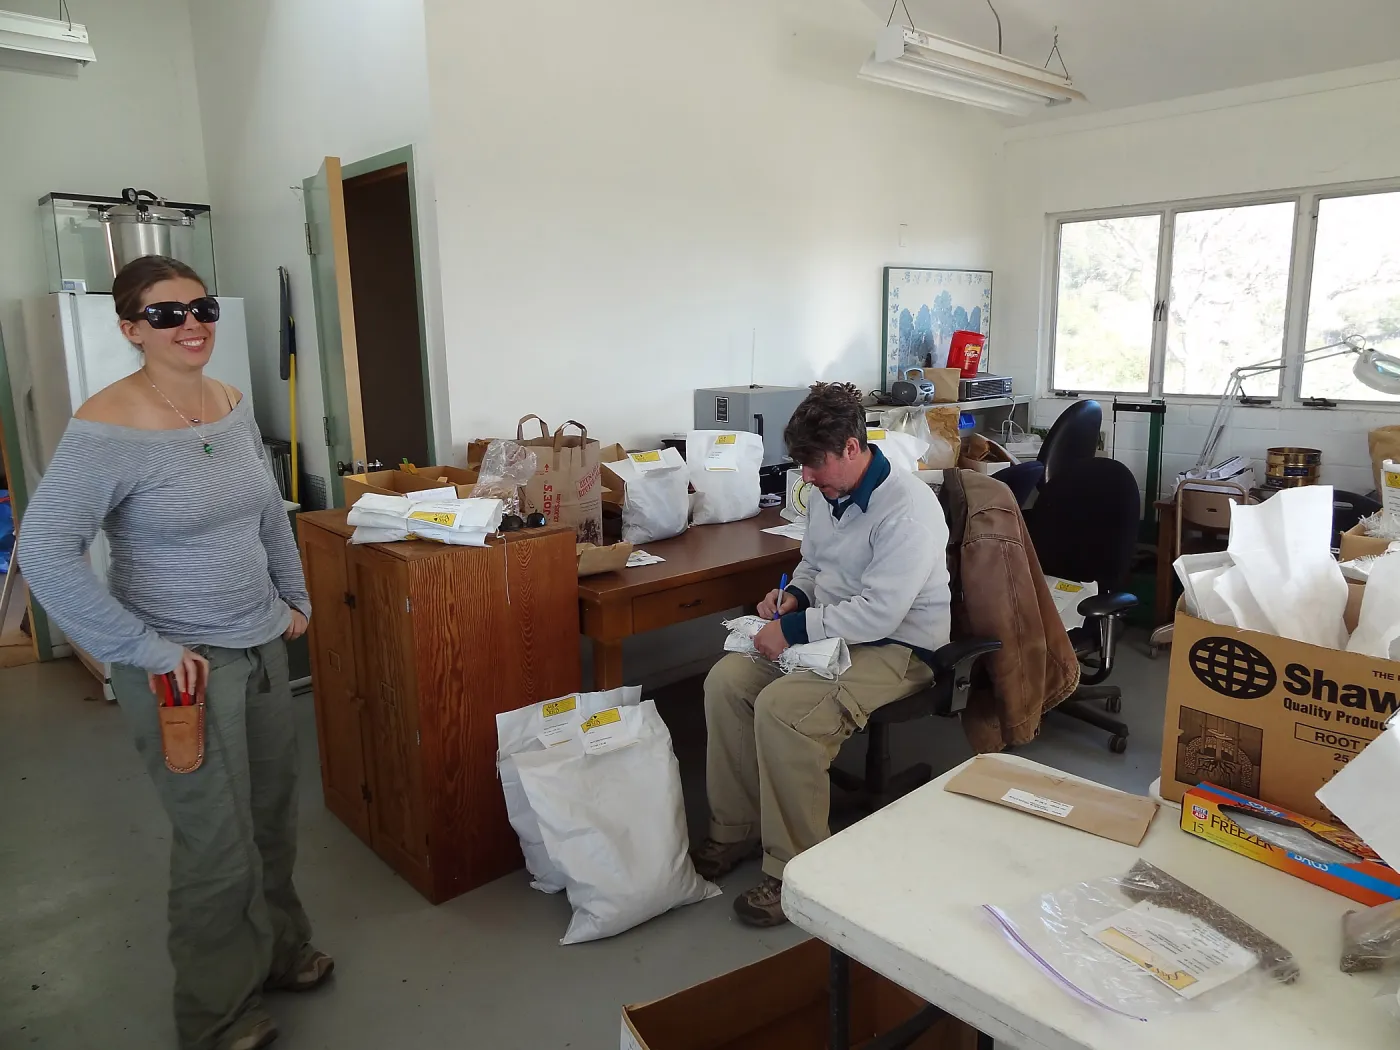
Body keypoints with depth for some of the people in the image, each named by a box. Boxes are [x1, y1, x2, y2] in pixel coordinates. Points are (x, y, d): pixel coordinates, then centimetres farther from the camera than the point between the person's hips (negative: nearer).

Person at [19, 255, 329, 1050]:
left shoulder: (234, 404, 3)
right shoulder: (108, 430, -18)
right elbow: (44, 553, -23)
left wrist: (294, 596, 15)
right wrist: (148, 651, -21)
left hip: (262, 645, 7)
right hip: (182, 665, -6)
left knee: (274, 818, 19)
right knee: (219, 846, 5)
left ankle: (278, 949, 44)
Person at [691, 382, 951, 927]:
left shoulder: (907, 508, -22)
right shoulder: (829, 494, 5)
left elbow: (879, 613, -28)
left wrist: (794, 629, -24)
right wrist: (795, 594, 1)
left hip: (896, 648, -9)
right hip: (830, 631, 9)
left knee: (781, 708, -29)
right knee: (726, 679, -9)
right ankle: (736, 830, 4)